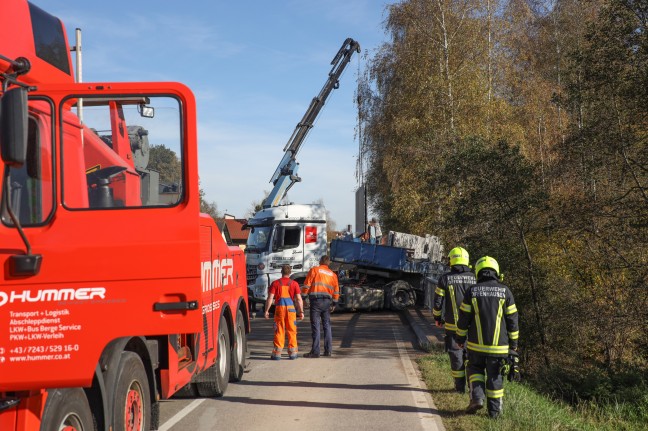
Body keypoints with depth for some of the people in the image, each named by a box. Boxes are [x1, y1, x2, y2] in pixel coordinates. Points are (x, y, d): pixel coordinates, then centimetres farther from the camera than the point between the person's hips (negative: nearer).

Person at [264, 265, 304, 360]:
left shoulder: (275, 283, 0)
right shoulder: (294, 284, 2)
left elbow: (270, 298, -5)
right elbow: (299, 299, -2)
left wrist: (266, 310, 0)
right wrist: (301, 312, 2)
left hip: (279, 308, -1)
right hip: (291, 309, 1)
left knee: (279, 331, 3)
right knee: (291, 331, 8)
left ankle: (277, 353, 1)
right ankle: (292, 352, 9)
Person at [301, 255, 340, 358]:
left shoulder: (314, 270, 1)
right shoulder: (333, 274, 14)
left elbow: (307, 285, -5)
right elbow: (336, 291, 14)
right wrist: (334, 303, 21)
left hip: (316, 300, -4)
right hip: (327, 302, 5)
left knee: (315, 326, -6)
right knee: (327, 326, 13)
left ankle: (315, 351, -9)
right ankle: (328, 350, 12)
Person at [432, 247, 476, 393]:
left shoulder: (445, 279, -6)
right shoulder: (474, 279, -1)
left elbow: (438, 301, -4)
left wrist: (437, 318, 11)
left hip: (452, 325, -2)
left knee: (456, 354, 8)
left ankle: (460, 386, 12)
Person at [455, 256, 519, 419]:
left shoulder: (472, 291, -3)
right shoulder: (505, 291, -3)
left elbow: (464, 318, 0)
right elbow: (512, 319, 0)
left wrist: (460, 338, 13)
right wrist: (514, 342, 9)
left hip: (477, 344, 0)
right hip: (499, 345, 0)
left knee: (475, 369, 19)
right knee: (495, 376, 10)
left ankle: (477, 397, 0)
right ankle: (495, 409, 13)